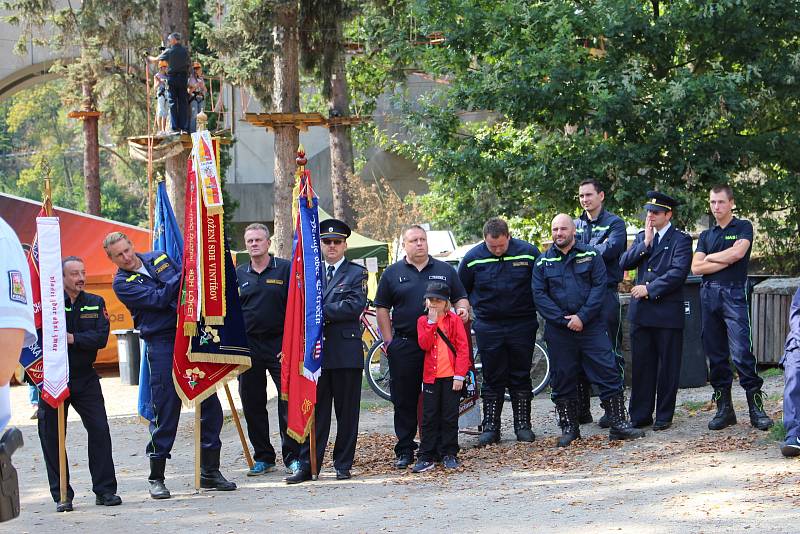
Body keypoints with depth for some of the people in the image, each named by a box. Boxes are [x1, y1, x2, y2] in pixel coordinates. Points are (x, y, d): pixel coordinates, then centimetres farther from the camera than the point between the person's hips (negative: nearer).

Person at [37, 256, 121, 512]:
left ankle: (105, 490, 4)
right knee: (52, 437, 0)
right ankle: (61, 495, 9)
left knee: (99, 431, -4)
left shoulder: (95, 303, 7)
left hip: (85, 378, 2)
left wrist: (72, 338, -18)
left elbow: (101, 337, -7)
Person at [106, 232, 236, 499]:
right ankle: (156, 478, 5)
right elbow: (158, 299, -15)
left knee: (210, 404, 4)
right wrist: (183, 274, -17)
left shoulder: (159, 258, 13)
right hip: (162, 344, -5)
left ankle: (210, 471, 14)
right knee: (165, 410, -6)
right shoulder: (122, 283, -3)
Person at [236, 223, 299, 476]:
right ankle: (263, 457, 15)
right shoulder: (239, 274, 11)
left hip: (279, 344, -4)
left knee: (288, 401, -6)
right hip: (247, 346, 4)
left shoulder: (285, 269, 0)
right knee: (252, 404, 6)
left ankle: (292, 457, 1)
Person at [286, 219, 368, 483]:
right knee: (314, 410, 2)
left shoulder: (356, 273, 4)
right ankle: (307, 466, 4)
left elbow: (355, 305, -11)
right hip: (315, 350, 2)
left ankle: (343, 465, 12)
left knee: (347, 411, 3)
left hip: (346, 350, -2)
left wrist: (321, 311, -11)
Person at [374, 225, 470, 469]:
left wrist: (462, 309, -8)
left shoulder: (445, 270, 12)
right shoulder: (393, 273, 8)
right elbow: (382, 309, 8)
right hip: (405, 346, -1)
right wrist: (389, 341, 0)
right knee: (405, 401, 0)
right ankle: (405, 450, 7)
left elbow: (460, 298, 16)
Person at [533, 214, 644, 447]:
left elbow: (599, 287, -4)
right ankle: (569, 427, 16)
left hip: (591, 325, -1)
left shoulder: (590, 255, 4)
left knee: (608, 373, -5)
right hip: (558, 330, 1)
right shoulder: (543, 261, 7)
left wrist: (582, 317, -14)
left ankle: (619, 424, -2)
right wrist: (563, 320, -11)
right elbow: (540, 295, 0)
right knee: (563, 379, 5)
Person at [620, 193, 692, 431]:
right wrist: (645, 243, -6)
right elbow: (624, 263, 4)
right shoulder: (641, 237, 15)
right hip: (641, 312, 5)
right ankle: (640, 416, 12)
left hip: (667, 312, -5)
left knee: (667, 366, 2)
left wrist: (649, 289, -13)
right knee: (641, 365, 6)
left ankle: (664, 417, 10)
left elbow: (678, 273, -14)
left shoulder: (680, 240, -3)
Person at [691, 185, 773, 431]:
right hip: (708, 294, 5)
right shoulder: (706, 235, 19)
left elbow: (738, 252, -11)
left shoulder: (743, 227, 7)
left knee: (741, 353, -14)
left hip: (734, 293, -5)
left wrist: (710, 257, 2)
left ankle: (756, 406, -12)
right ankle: (724, 408, 9)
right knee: (716, 354, 4)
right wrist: (725, 261, -4)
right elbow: (696, 267, 7)